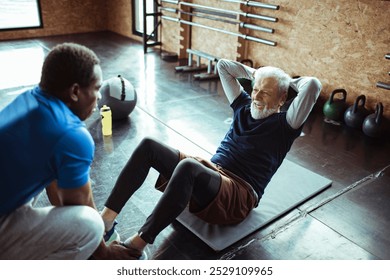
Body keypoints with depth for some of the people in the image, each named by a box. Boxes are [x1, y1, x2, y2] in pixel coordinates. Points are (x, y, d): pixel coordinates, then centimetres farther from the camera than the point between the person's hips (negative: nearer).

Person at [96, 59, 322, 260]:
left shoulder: (284, 125, 2)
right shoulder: (245, 106, 19)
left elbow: (313, 85, -13)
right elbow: (223, 66, 25)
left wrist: (289, 81, 5)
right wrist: (255, 73, 23)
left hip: (238, 196, -7)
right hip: (210, 175, 7)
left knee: (188, 166, -40)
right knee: (149, 146, -10)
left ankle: (136, 246, -34)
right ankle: (108, 217, -14)